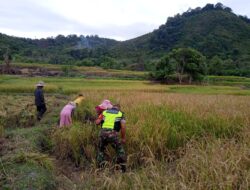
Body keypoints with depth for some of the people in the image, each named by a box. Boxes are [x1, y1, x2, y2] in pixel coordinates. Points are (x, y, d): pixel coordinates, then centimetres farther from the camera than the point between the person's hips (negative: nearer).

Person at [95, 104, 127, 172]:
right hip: (112, 134, -2)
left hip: (103, 133, 2)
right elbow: (123, 127, 3)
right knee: (119, 149, 18)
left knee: (100, 150, 22)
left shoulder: (105, 112, 21)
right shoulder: (120, 114, 17)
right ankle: (123, 167, 19)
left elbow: (97, 122, 11)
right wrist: (123, 138, 10)